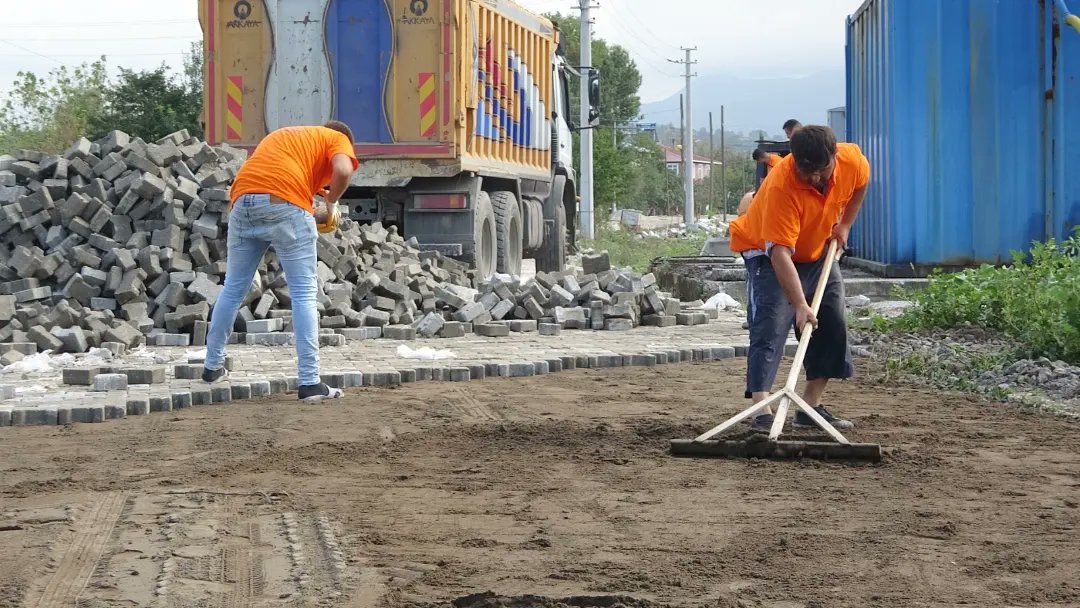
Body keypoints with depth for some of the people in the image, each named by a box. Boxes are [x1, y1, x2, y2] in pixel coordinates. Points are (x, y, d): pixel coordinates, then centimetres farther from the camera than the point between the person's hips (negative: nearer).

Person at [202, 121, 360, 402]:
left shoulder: (281, 134, 37)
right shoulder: (337, 139, 17)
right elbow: (343, 170, -3)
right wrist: (331, 199, 15)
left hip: (243, 199, 5)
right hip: (286, 205, -5)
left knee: (233, 288, 18)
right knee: (303, 294, 0)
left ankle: (213, 367, 28)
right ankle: (309, 383, -4)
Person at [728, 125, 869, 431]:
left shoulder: (853, 160, -22)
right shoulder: (781, 186, -39)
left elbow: (860, 185, 7)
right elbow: (780, 253, -42)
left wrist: (844, 224, -1)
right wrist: (800, 305, -48)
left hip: (818, 251, 7)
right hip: (766, 251, -7)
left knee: (832, 325, 5)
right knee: (771, 326, -21)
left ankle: (811, 406, 12)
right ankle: (762, 412, -29)